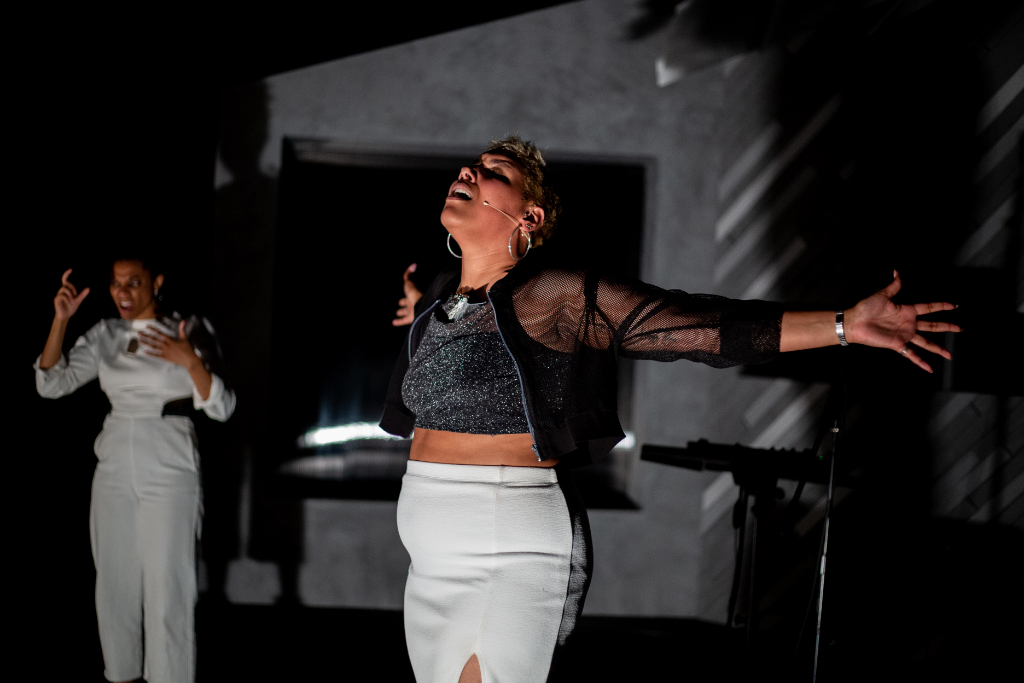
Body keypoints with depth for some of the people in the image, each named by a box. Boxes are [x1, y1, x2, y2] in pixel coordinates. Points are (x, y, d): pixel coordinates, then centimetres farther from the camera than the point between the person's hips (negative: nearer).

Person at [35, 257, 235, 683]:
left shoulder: (188, 332, -7)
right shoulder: (104, 335, 6)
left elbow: (221, 409, -12)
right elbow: (51, 385, -1)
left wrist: (190, 362, -29)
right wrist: (60, 320, -10)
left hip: (169, 475, -4)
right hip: (114, 473, 5)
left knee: (167, 588, -6)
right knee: (115, 582, 9)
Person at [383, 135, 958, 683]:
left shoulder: (565, 297, -9)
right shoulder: (436, 300, 10)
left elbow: (703, 325, -12)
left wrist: (845, 325, -15)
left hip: (521, 561, -7)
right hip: (435, 564, 7)